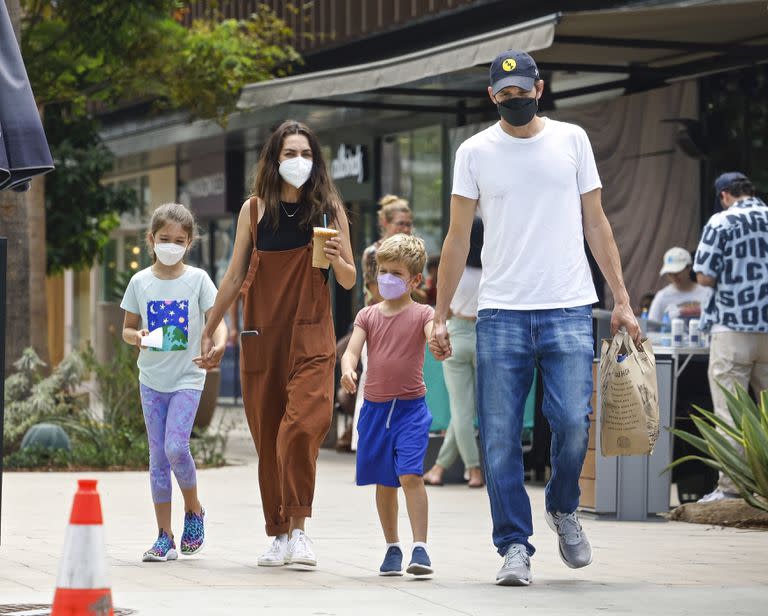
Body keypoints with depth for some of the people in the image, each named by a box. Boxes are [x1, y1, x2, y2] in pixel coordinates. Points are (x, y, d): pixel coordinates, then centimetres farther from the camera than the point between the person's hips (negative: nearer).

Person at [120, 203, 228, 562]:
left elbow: (217, 320, -9)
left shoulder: (197, 279, -4)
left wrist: (219, 343, -31)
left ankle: (193, 509, 10)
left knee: (176, 448, -18)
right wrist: (136, 337, -16)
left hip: (187, 379, -3)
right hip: (152, 380, 3)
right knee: (158, 457, 4)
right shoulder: (140, 282, 2)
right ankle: (165, 537, 10)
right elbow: (127, 328, 8)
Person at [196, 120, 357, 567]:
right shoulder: (254, 210, 6)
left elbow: (350, 280, 8)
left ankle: (297, 528, -16)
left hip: (311, 335, -2)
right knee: (268, 436, 4)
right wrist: (208, 332, 15)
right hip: (261, 335, 2)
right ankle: (279, 534, 14)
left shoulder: (329, 210, 4)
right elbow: (235, 278, 13)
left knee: (305, 422, -21)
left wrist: (336, 259, -14)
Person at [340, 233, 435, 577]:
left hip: (410, 407, -4)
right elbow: (352, 349, -3)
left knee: (410, 474, -15)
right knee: (384, 481, 9)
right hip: (375, 407, 4)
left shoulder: (421, 314, 0)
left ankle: (420, 548, -13)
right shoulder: (368, 316, 8)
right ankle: (392, 547, 20)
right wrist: (347, 369, -27)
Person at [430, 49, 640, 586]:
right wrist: (440, 316, 2)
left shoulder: (571, 139, 8)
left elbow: (596, 223, 11)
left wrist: (622, 299, 5)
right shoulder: (476, 151, 6)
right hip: (501, 314, 0)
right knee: (500, 437, -4)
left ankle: (563, 509, 17)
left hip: (569, 310, 0)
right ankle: (515, 546, 6)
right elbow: (458, 238, 8)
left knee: (573, 421, -12)